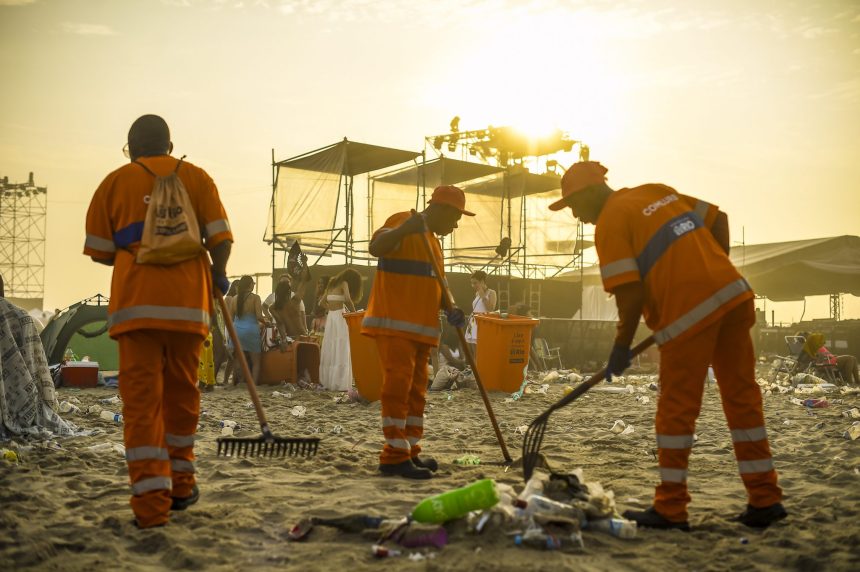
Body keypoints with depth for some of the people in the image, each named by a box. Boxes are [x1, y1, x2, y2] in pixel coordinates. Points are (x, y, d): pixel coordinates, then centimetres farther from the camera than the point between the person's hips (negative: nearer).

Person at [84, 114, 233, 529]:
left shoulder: (115, 181, 9)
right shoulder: (195, 177, 10)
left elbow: (99, 250, 7)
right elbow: (220, 238, 0)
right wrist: (219, 276, 18)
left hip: (135, 303, -1)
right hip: (188, 301, 1)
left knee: (140, 398, -1)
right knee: (181, 393, 15)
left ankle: (151, 500, -7)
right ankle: (180, 483, 26)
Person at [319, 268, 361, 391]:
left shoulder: (332, 283, 17)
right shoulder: (344, 283, -3)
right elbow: (347, 300, -19)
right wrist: (354, 313, -8)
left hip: (330, 317, 7)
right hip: (339, 316, -7)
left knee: (330, 351, 9)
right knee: (341, 351, -6)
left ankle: (327, 382, 10)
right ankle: (339, 384, -8)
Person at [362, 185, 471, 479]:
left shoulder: (433, 241, 22)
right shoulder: (402, 222, -6)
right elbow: (375, 248, -24)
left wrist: (450, 310, 8)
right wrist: (403, 229, -41)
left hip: (421, 327, 9)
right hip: (394, 323, -9)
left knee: (416, 390, 9)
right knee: (398, 385, -12)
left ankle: (410, 453, 15)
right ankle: (395, 456, -10)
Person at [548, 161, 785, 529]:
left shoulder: (610, 222, -4)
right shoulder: (657, 192, 18)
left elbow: (630, 293, -12)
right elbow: (718, 219, 20)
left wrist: (622, 346, -2)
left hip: (689, 312, -7)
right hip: (734, 294, 8)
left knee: (676, 409, 3)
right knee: (742, 397, 12)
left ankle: (670, 510, 10)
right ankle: (765, 500, 20)